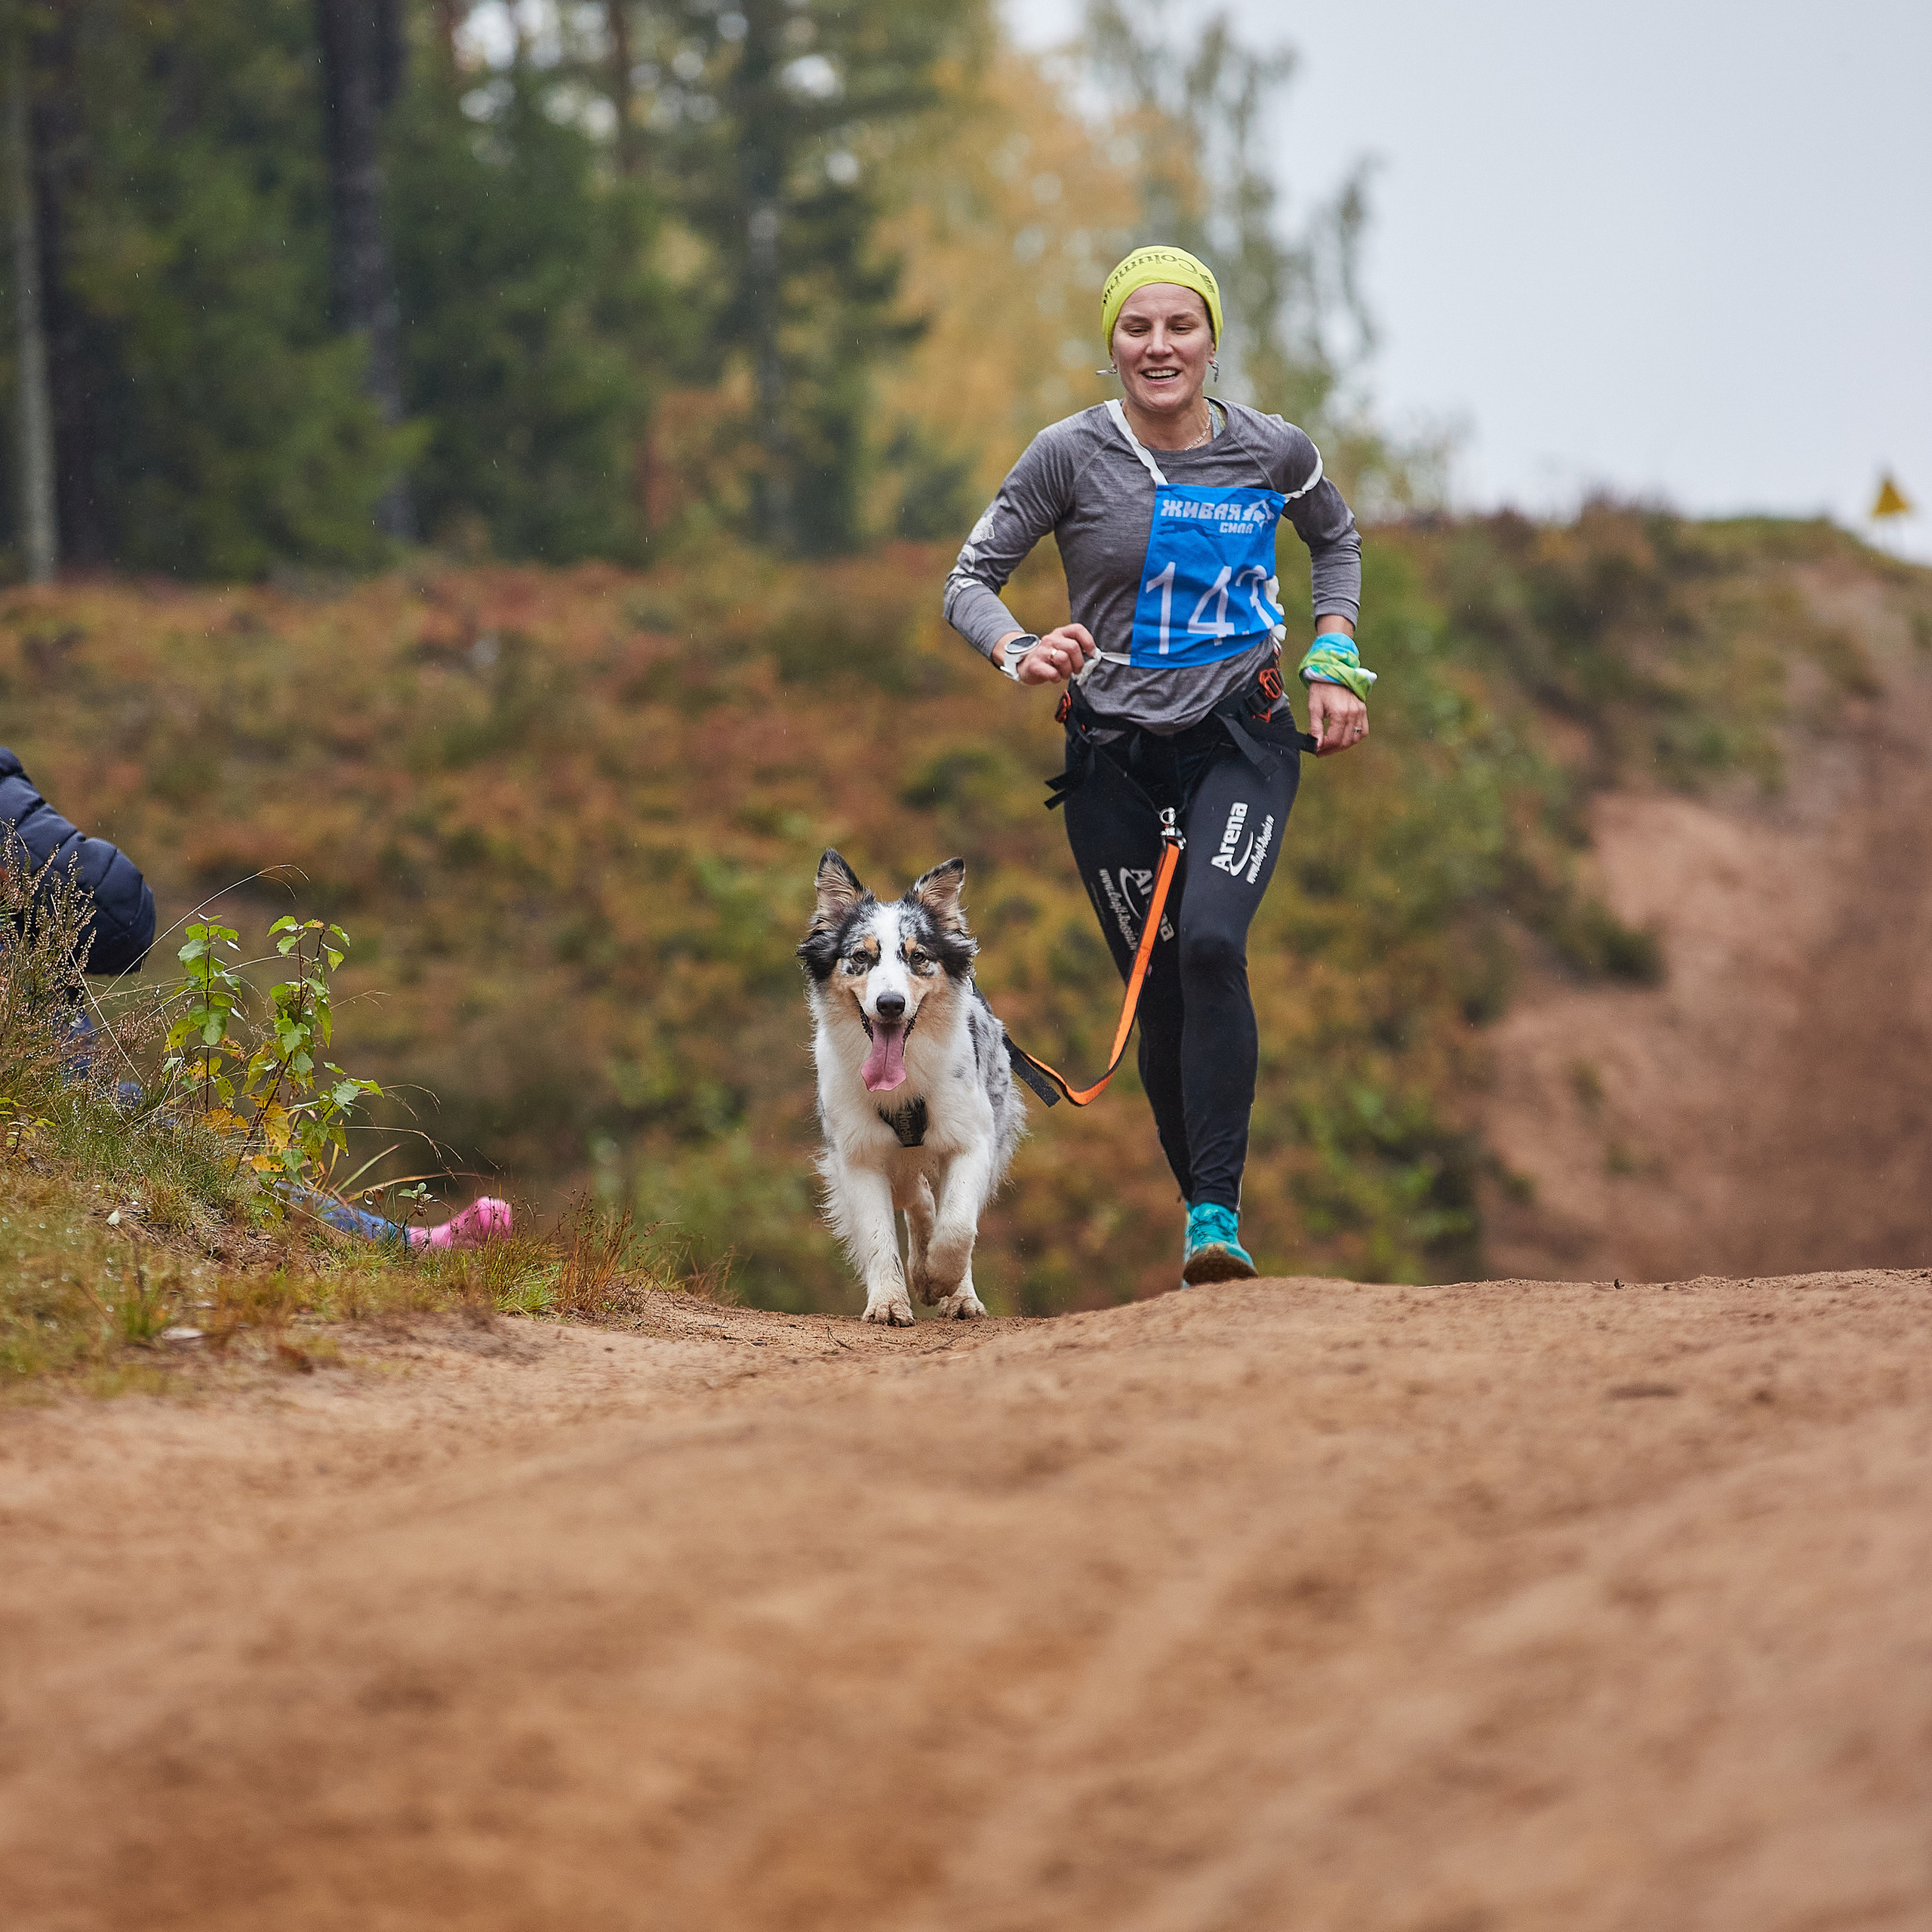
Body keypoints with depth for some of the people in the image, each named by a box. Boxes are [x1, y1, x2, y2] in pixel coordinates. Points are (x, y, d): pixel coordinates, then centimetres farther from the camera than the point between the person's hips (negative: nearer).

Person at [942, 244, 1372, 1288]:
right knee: (1162, 999, 2)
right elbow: (969, 580, -3)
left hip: (1241, 739, -1)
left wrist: (1334, 660, 7)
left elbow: (1336, 540, 19)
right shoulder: (1072, 455, -7)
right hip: (1115, 753, 1)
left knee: (1212, 943, -24)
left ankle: (1218, 1213, -22)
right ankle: (1204, 1214, 21)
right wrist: (1020, 654, -23)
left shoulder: (1273, 451, -2)